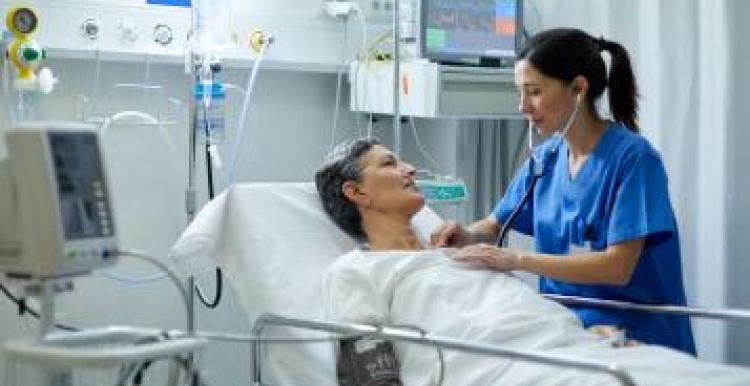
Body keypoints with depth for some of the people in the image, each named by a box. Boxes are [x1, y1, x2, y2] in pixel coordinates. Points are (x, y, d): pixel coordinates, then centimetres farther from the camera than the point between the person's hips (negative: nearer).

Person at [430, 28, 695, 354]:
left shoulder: (632, 157, -12)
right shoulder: (544, 159, 9)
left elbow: (619, 266, -18)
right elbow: (494, 226, 19)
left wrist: (518, 260, -22)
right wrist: (465, 236, -5)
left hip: (635, 338, -6)